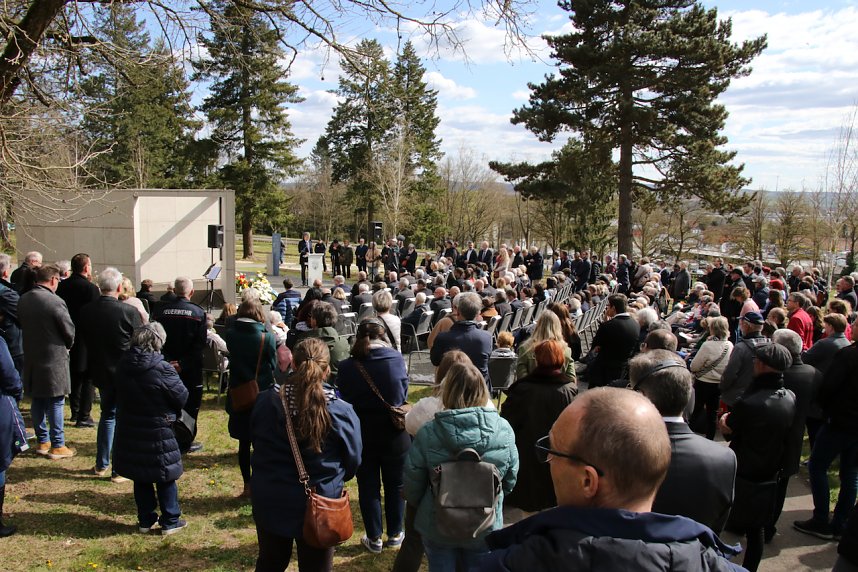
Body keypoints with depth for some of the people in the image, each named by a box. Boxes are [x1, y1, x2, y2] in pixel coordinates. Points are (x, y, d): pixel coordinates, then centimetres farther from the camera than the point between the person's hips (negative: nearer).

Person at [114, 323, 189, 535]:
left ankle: (145, 520, 26)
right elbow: (182, 397, -14)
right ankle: (170, 521, 17)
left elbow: (120, 397, 10)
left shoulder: (124, 366, -2)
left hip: (130, 432, 6)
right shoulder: (162, 369, -21)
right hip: (158, 434, -5)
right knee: (166, 478, 9)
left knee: (141, 478, 18)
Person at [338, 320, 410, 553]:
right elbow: (404, 394, -1)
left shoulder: (347, 367, -15)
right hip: (394, 434, 1)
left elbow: (344, 400, -3)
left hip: (363, 436, -1)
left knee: (368, 487, 14)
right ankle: (395, 534, 30)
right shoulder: (397, 358, -13)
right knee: (395, 485, 17)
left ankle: (374, 538, 23)